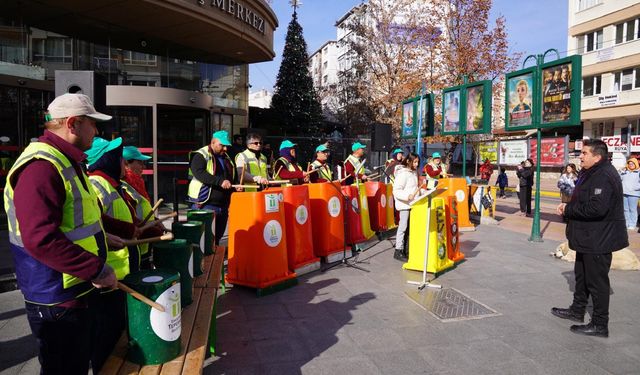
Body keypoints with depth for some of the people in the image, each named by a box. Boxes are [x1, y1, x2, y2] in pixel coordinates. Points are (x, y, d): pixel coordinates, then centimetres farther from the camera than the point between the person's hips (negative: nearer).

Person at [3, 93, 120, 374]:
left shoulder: (66, 161, 12)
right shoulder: (41, 166, -24)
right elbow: (41, 238, -33)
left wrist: (100, 237, 16)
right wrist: (97, 269, -27)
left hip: (77, 290, 10)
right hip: (57, 300, -10)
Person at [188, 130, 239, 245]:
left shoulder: (226, 158, 17)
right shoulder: (200, 156, -5)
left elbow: (232, 177, 27)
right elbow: (199, 173, -22)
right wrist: (220, 181, -30)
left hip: (223, 205, 7)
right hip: (205, 204, -7)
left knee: (217, 237, 13)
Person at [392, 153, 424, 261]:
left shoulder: (414, 172, 14)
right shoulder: (402, 174, -12)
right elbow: (396, 191, -18)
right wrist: (408, 196, -30)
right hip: (404, 204, -8)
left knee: (410, 227, 11)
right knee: (403, 227, -6)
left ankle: (405, 250, 21)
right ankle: (398, 251, 1)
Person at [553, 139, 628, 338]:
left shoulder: (604, 177, -23)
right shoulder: (590, 173, 11)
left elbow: (596, 208, -33)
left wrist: (568, 209, -19)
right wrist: (567, 206, 1)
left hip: (598, 240, -11)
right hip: (588, 238, 11)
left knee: (597, 281, 0)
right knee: (582, 275, 23)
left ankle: (600, 325, 13)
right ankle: (577, 310, 39)